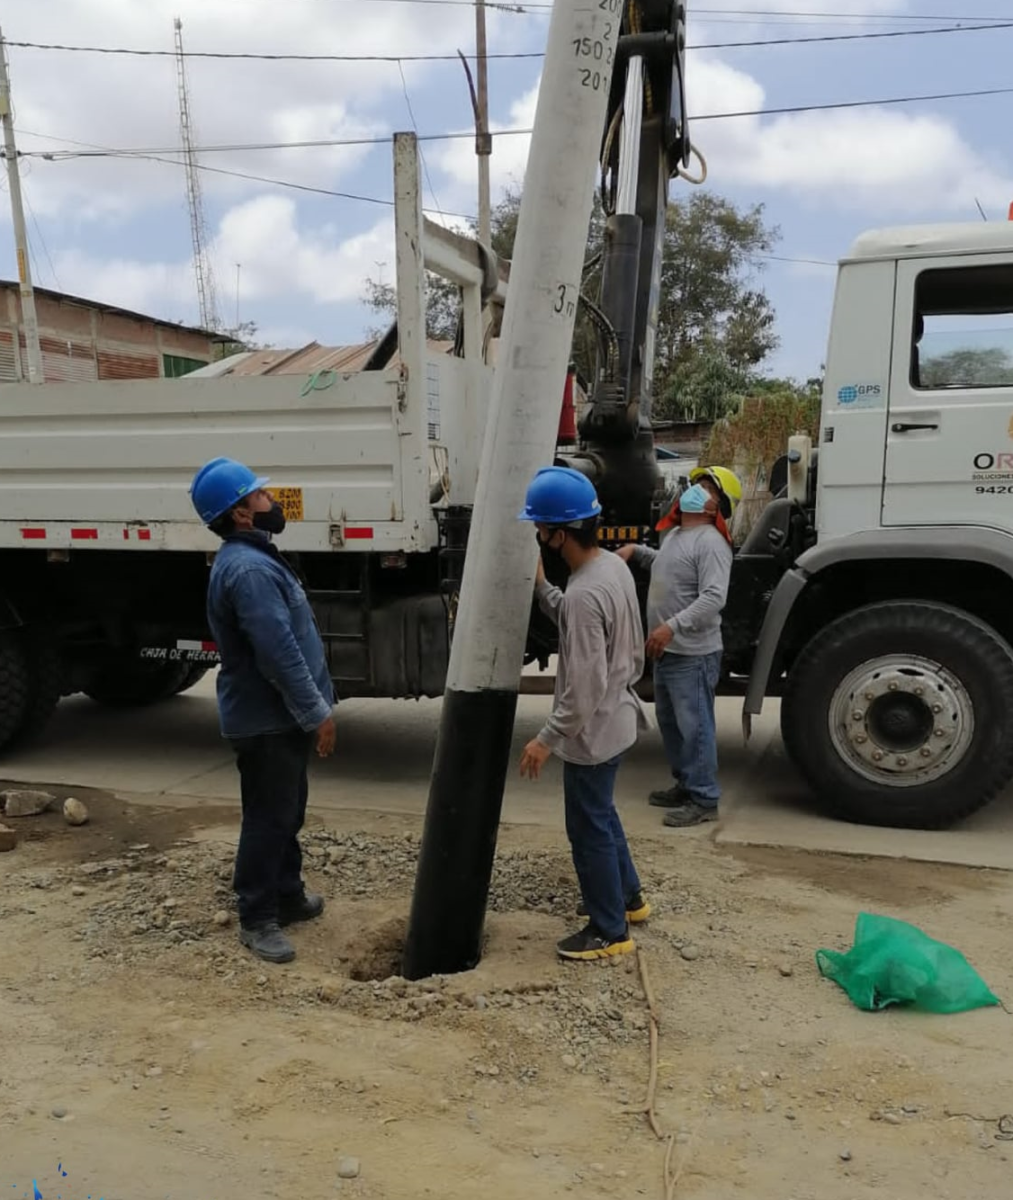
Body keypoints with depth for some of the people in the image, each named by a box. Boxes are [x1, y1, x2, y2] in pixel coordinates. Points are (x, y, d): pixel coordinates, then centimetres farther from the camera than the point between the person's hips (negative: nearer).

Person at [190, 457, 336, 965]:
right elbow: (279, 653, -28)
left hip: (280, 715, 11)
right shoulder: (249, 569, -24)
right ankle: (257, 919, 13)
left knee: (287, 812, 21)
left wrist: (312, 709, 22)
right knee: (268, 818, 0)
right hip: (267, 719, -11)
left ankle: (288, 896, 35)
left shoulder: (254, 558, 12)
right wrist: (317, 714, -21)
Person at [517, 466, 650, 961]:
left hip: (592, 732, -10)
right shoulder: (613, 566, 0)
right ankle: (627, 897, 43)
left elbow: (584, 689, -29)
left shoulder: (584, 594, -30)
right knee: (601, 815, 27)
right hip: (616, 719, 10)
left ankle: (610, 931, 22)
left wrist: (546, 739, -20)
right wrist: (539, 586, 5)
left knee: (589, 830, 7)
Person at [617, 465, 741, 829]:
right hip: (666, 651, 10)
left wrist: (672, 626, -35)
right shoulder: (674, 534, 14)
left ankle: (704, 799, 6)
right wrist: (636, 550, 18)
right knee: (670, 722, 19)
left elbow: (713, 598, -28)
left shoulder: (711, 543, -18)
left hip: (693, 654, -10)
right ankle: (685, 784, 32)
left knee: (694, 726, -4)